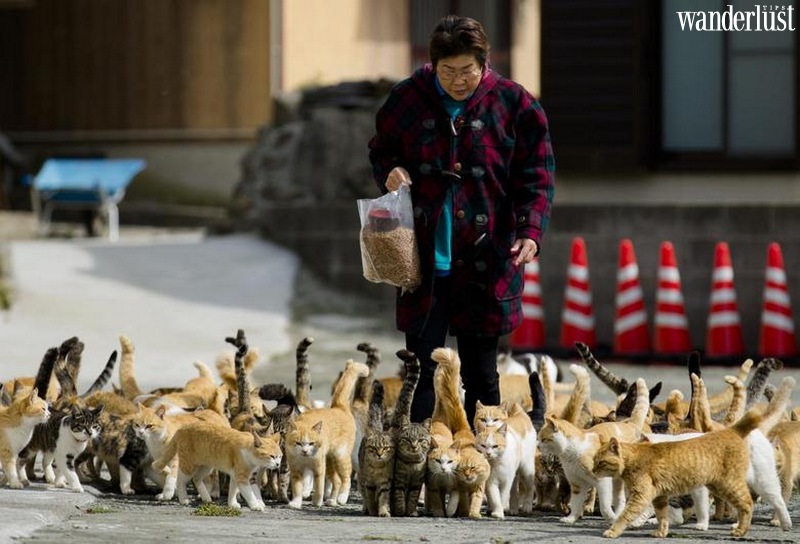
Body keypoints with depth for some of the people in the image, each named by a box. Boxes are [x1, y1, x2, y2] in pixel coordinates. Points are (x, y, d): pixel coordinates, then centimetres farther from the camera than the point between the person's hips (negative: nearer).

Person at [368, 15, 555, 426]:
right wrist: (390, 171, -6)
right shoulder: (408, 99, 2)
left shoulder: (514, 105, -2)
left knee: (481, 372, 8)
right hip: (423, 259, 1)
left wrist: (530, 232, -16)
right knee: (421, 369, 1)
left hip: (485, 264, -1)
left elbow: (536, 180, -2)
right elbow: (379, 150, 17)